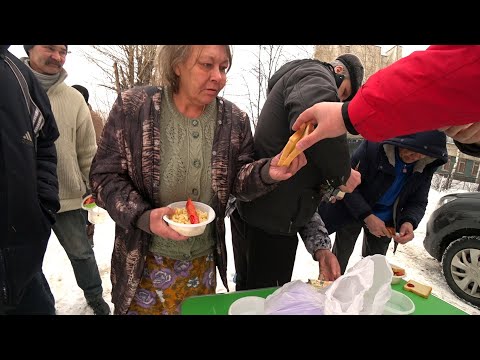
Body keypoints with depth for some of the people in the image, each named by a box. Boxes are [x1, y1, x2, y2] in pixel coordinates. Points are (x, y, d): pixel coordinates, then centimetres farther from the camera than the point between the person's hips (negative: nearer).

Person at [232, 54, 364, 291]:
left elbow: (303, 190, 18)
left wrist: (320, 247, 12)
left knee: (250, 297, 25)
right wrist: (343, 173, -11)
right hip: (269, 223, -10)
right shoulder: (316, 75, -3)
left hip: (251, 210, 10)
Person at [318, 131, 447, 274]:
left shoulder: (427, 166, -11)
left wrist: (409, 222, -24)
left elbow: (418, 202, -2)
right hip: (352, 213, -3)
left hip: (385, 222, 4)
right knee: (338, 263, 6)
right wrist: (367, 216, -32)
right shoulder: (374, 145, -26)